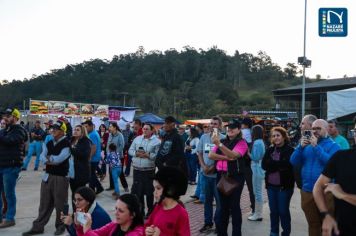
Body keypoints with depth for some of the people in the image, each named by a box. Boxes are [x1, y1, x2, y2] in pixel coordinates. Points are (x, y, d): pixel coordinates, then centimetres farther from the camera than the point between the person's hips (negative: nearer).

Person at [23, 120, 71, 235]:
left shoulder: (67, 144, -11)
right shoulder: (49, 143, 10)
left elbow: (59, 159, -20)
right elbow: (43, 157, 1)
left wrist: (49, 158, -4)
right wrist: (53, 160, -17)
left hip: (61, 177, -6)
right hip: (48, 176, 6)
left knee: (60, 203, 5)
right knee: (44, 203, 13)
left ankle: (60, 226, 21)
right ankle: (38, 227, 21)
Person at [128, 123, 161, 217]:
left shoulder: (156, 141, -5)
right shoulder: (137, 139, 10)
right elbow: (130, 150, 10)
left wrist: (147, 155, -20)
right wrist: (136, 153, -9)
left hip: (149, 170, -4)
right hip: (137, 169, 4)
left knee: (149, 191, 5)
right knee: (137, 190, 10)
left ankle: (150, 211, 20)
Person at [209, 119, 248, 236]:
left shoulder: (242, 143, -5)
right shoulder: (223, 141, 12)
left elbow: (233, 155, -22)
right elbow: (211, 155, 0)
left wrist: (219, 144, -33)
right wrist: (226, 158, -14)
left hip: (235, 177, -5)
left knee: (234, 206, -2)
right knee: (223, 205, 12)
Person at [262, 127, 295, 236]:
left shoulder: (290, 150, -8)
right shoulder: (269, 150, 8)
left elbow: (286, 165, -19)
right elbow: (264, 165, -4)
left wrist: (272, 164, -10)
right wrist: (279, 165, -15)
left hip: (285, 185, -5)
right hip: (271, 185, 5)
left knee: (283, 211, 4)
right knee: (273, 211, 13)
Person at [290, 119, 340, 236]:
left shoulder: (333, 145, -4)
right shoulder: (307, 144, 9)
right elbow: (293, 162, 2)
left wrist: (316, 146, -21)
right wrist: (301, 146, -11)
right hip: (307, 191, 4)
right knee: (312, 224, 17)